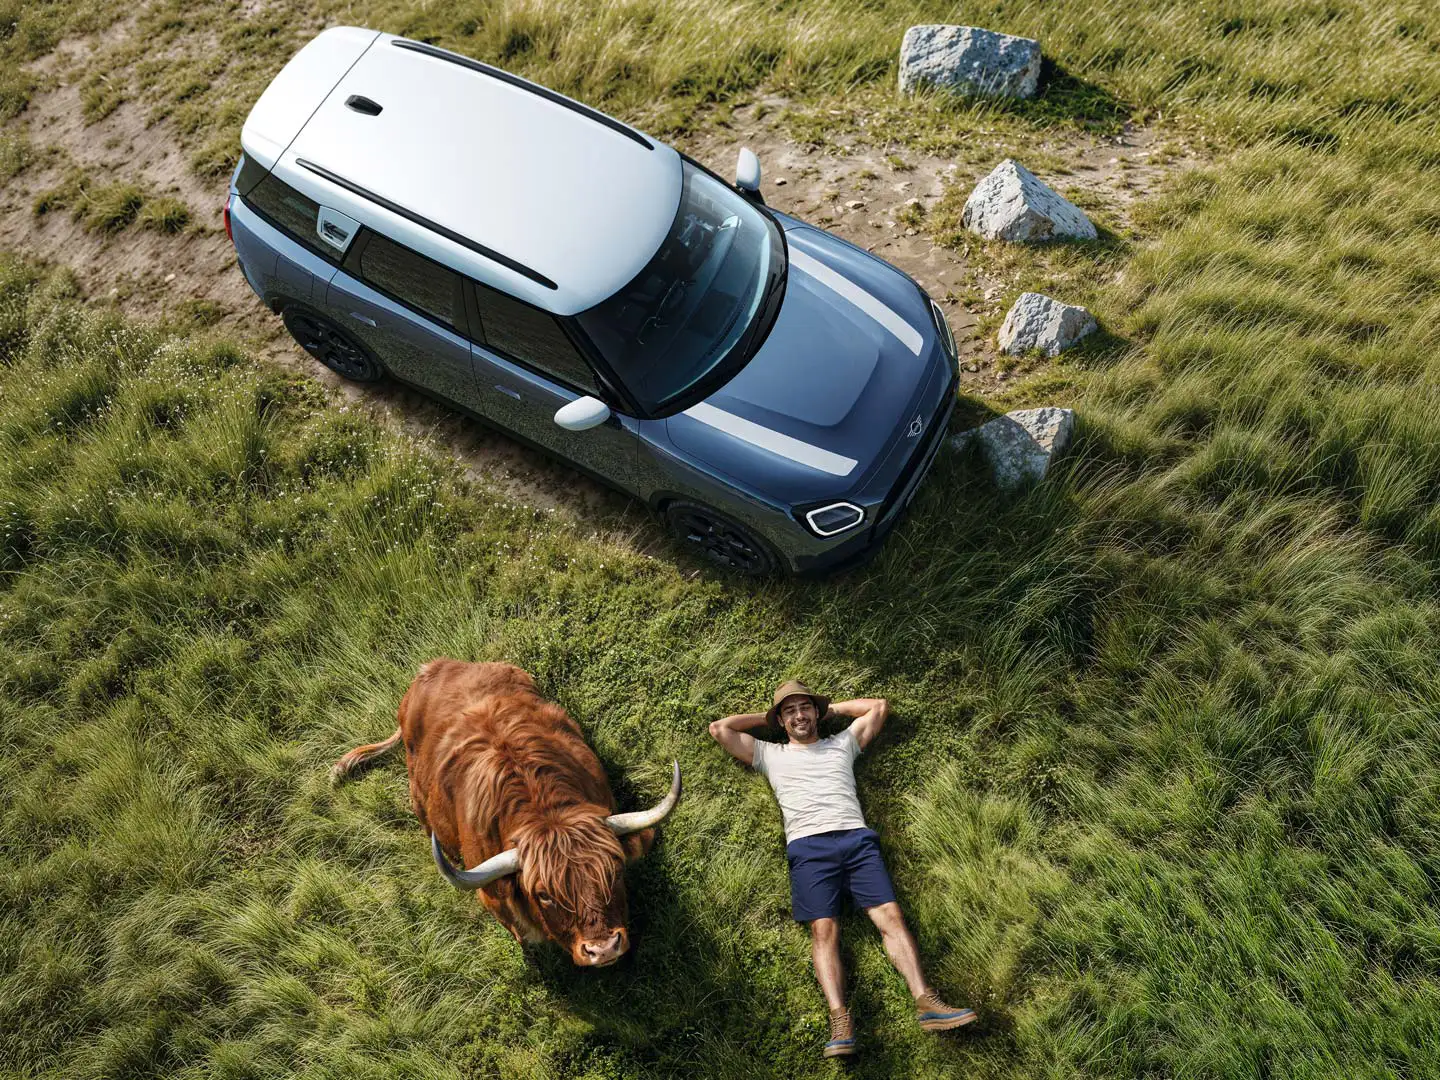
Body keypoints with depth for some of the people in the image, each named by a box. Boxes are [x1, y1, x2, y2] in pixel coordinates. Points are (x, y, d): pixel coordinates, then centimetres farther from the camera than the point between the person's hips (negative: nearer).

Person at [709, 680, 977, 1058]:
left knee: (891, 915, -14)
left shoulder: (842, 743, 26)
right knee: (824, 929, -18)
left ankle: (926, 1003, -19)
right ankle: (840, 1021, -26)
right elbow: (720, 728, 20)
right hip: (808, 846, -1)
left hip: (857, 839, 2)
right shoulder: (770, 754, 22)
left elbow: (879, 706, 30)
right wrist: (764, 717, 27)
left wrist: (831, 708, 31)